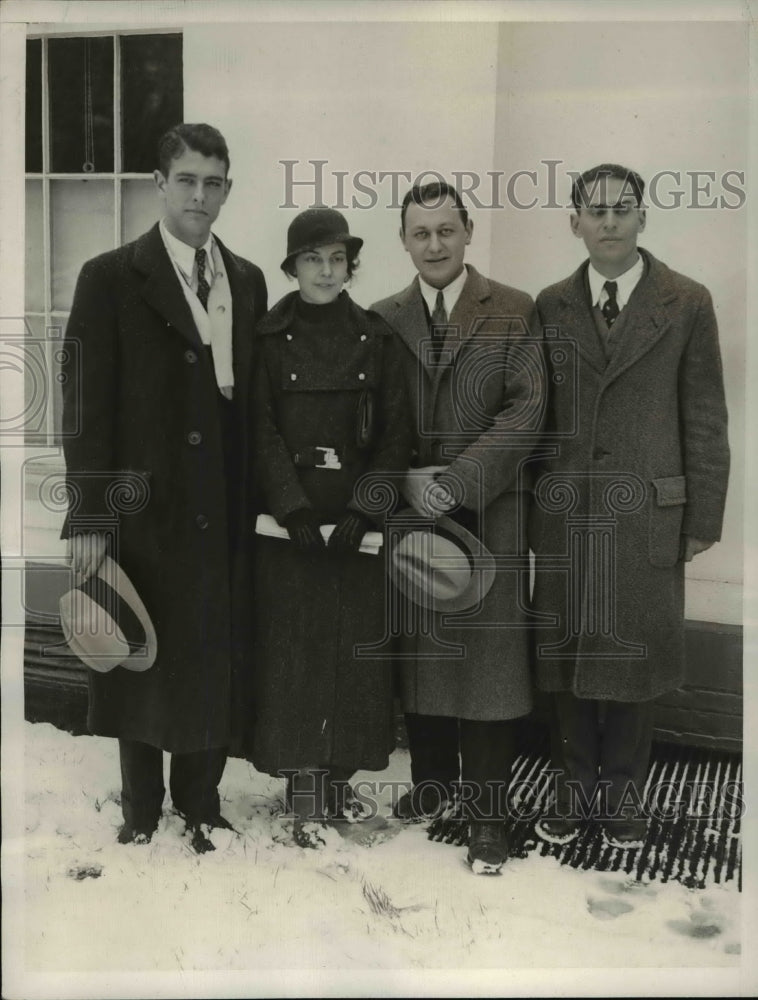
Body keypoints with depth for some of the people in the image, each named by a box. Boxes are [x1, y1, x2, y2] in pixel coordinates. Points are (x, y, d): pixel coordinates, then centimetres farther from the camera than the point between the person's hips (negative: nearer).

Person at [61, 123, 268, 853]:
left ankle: (200, 804, 26)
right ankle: (140, 813, 24)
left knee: (217, 660, 8)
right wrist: (88, 517, -11)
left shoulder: (248, 281, 11)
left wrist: (258, 498, 4)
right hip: (145, 508, -3)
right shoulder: (111, 278, -2)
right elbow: (86, 404, -6)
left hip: (224, 510, 4)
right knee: (143, 658, 7)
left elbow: (252, 397, 10)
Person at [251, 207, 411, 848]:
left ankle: (340, 778, 19)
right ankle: (304, 794, 9)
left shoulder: (376, 339, 6)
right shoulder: (269, 338, 2)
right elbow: (263, 433, -4)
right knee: (295, 649, -1)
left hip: (360, 521, 2)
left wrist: (364, 508, -9)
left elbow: (396, 435, 2)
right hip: (290, 521, -1)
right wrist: (295, 511, -14)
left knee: (358, 648, 4)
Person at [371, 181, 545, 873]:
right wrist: (408, 482, -9)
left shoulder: (515, 313, 1)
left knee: (490, 656, 0)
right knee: (420, 654, 10)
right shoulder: (384, 319, 9)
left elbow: (526, 409, -7)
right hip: (410, 513, 3)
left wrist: (459, 481, -15)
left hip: (489, 515, -2)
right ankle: (433, 780, 29)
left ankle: (488, 812, 11)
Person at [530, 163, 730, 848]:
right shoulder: (550, 307, 6)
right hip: (563, 515, 2)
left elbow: (706, 422, 1)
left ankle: (622, 795, 25)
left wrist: (703, 521, -1)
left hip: (647, 517, -2)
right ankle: (575, 790, 25)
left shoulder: (687, 305, 1)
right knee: (565, 658, 8)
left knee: (633, 659, 7)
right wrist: (528, 505, 6)